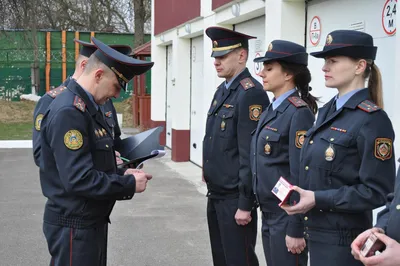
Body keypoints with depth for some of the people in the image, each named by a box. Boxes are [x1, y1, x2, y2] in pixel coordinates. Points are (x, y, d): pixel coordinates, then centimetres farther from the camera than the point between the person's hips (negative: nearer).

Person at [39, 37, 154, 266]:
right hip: (74, 225, -10)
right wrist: (130, 184, -17)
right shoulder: (68, 112, -21)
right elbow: (79, 179, -27)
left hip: (91, 221, 10)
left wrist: (121, 174, 2)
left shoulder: (88, 107, 10)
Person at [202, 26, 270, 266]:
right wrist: (212, 190, 17)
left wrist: (245, 204, -20)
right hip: (216, 195, 9)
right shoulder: (222, 90, 12)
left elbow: (251, 154, -21)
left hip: (235, 198, -9)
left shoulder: (251, 93, -17)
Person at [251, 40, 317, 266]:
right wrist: (260, 209, 17)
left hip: (288, 216, -8)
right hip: (269, 214, 9)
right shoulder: (272, 110, 10)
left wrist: (295, 228, -19)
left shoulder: (299, 113, -17)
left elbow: (301, 176, -19)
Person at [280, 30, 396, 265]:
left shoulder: (372, 120, -16)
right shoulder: (327, 111, 9)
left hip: (343, 241, -7)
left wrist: (318, 199, -21)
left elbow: (377, 192, -19)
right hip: (316, 232, 8)